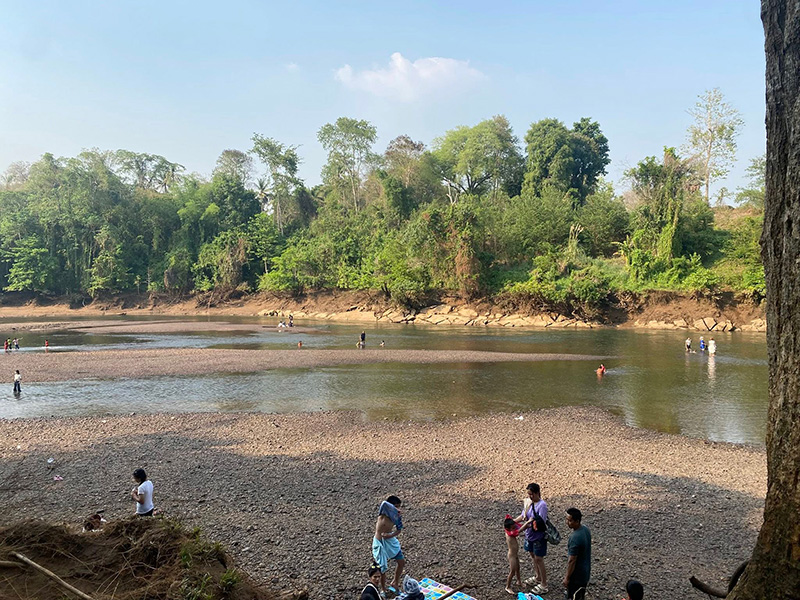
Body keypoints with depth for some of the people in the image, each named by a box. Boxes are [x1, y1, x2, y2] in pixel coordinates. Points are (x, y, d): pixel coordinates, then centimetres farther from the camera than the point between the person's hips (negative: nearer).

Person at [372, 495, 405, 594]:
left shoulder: (397, 516, -4)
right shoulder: (383, 513, -22)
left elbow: (399, 530, 1)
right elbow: (384, 503, -44)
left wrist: (390, 535, -17)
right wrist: (395, 510, -30)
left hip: (391, 540, 6)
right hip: (380, 543, -6)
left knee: (401, 562, 14)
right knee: (383, 568, 4)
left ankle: (395, 582, 37)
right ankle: (383, 590, 25)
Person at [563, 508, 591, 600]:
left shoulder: (575, 538, -32)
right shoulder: (585, 529, -5)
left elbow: (572, 561, -25)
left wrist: (567, 578, -15)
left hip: (577, 575, -9)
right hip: (585, 571, 9)